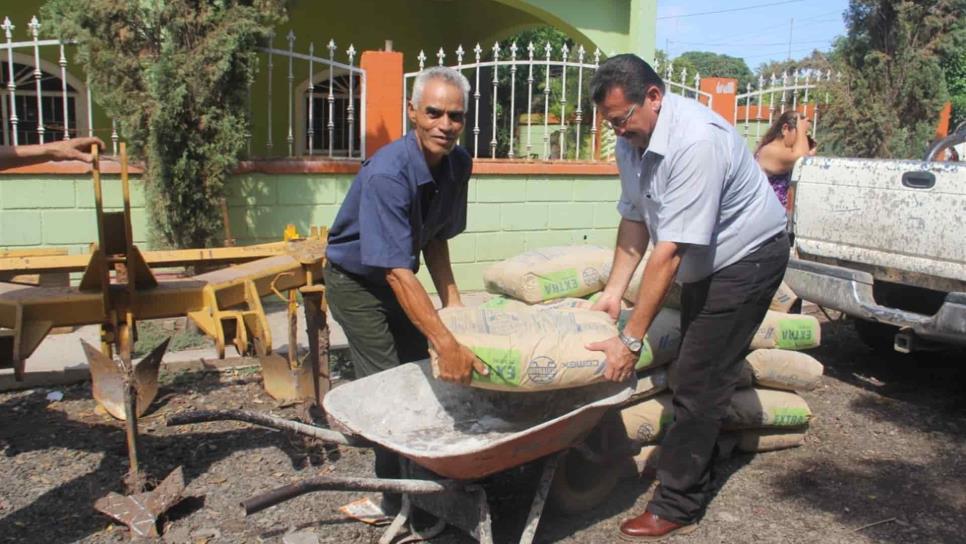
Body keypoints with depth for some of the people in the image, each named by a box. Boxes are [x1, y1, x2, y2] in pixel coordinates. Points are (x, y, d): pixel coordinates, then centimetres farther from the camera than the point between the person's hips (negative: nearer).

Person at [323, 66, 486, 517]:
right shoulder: (387, 174, -35)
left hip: (399, 277, 7)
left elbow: (435, 238, 2)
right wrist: (446, 343, -47)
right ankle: (396, 499, 11)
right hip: (357, 281, -7)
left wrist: (452, 301, -5)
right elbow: (396, 271, -41)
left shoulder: (458, 164, -11)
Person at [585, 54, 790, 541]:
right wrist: (613, 292, -5)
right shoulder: (632, 140, -6)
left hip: (747, 258, -9)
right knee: (689, 376, 16)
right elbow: (634, 219, 2)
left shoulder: (695, 142, -34)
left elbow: (669, 251, -35)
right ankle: (696, 478, 33)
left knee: (697, 383, -8)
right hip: (704, 261, 9)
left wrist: (631, 340, -31)